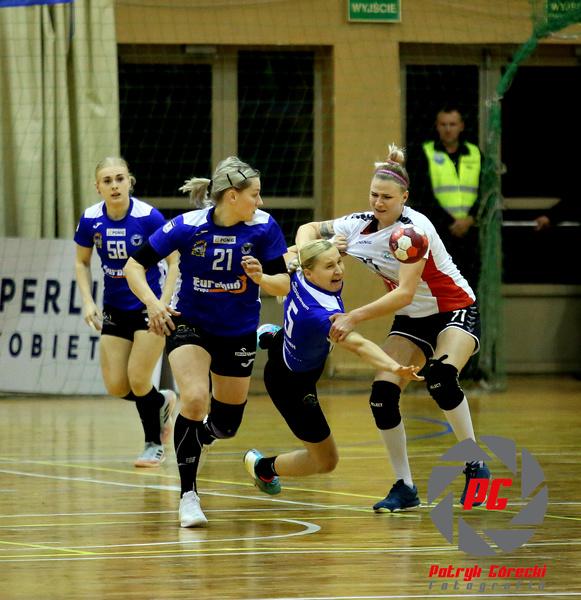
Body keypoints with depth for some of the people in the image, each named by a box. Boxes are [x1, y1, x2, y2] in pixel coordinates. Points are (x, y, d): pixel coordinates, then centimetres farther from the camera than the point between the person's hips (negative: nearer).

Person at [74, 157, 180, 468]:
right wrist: (88, 301, -5)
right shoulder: (90, 220, -8)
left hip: (149, 307, -4)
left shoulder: (149, 217, -19)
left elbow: (173, 261, -11)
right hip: (115, 310, 4)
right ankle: (162, 402, 32)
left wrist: (163, 305, -19)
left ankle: (154, 445, 15)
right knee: (116, 387, 0)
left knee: (138, 381, -8)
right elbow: (81, 262, 8)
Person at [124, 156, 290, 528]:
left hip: (238, 333, 3)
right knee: (194, 398, -26)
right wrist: (152, 302, -32)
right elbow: (135, 265, -15)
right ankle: (189, 495, -14)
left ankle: (197, 436, 49)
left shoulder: (264, 227, -15)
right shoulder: (188, 226, -20)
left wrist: (261, 278, -33)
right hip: (190, 326, -3)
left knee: (226, 425, 9)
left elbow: (284, 284, -11)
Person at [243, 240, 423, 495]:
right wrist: (396, 368, -73)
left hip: (284, 347, 7)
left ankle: (266, 337, 80)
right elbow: (359, 345, -60)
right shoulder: (319, 314, -46)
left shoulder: (297, 277, -26)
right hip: (293, 385, -7)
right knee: (325, 461, 9)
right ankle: (263, 467, 32)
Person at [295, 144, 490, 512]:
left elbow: (405, 293, -31)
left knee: (440, 376, -34)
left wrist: (355, 318, -35)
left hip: (456, 312, -6)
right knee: (383, 395, -13)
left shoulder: (414, 228, -25)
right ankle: (405, 487, 1)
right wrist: (302, 252, -14)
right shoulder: (362, 225, -5)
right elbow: (311, 229, 9)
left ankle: (476, 468, -18)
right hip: (412, 320, 6)